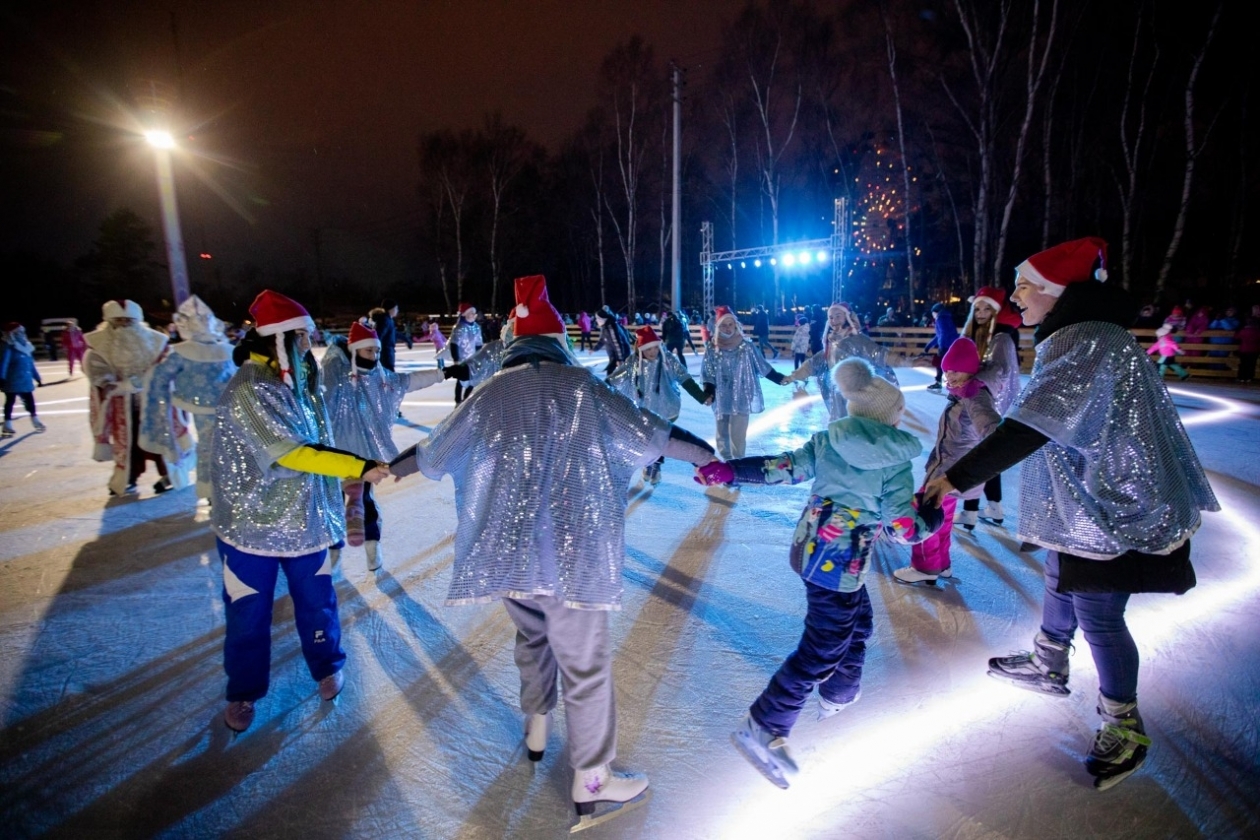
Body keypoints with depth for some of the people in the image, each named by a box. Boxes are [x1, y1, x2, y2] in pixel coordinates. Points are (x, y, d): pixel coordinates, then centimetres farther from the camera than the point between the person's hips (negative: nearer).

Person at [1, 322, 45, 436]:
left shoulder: (25, 345, 12)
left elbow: (30, 363, 18)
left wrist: (37, 377, 20)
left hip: (25, 380, 7)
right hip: (12, 381, -7)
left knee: (30, 401, 15)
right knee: (10, 402, 1)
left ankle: (35, 420, 28)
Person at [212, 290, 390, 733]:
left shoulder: (298, 380, 3)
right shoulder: (248, 391, -22)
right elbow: (293, 453, -27)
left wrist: (335, 504, 15)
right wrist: (360, 468, -29)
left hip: (304, 520, 6)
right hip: (251, 524, -6)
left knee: (316, 601, 17)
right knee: (248, 613, 13)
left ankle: (327, 666, 40)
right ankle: (244, 691, 35)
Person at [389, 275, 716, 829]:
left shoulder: (489, 394, 5)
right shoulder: (581, 387, -5)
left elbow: (430, 453, 16)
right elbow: (656, 435, -6)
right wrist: (719, 460, 4)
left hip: (503, 550, 5)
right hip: (569, 552, -4)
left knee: (532, 637, 29)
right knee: (585, 662, 9)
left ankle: (535, 729, 46)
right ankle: (592, 783, 21)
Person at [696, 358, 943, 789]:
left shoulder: (826, 441, 2)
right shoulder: (895, 464, -12)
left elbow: (782, 468, -4)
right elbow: (906, 530, -11)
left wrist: (729, 470, -2)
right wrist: (939, 508, 6)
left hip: (808, 547, 8)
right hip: (840, 564, -7)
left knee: (857, 622, 29)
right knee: (822, 650, 2)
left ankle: (839, 694, 47)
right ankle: (763, 729, 5)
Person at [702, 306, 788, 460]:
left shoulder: (746, 346, -4)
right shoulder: (712, 349, -2)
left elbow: (762, 366, 4)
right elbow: (708, 375, 0)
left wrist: (780, 378, -1)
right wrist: (708, 394, -14)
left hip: (741, 398, -2)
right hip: (721, 400, 2)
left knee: (737, 435, -9)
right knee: (722, 434, 12)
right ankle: (726, 462, 30)